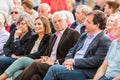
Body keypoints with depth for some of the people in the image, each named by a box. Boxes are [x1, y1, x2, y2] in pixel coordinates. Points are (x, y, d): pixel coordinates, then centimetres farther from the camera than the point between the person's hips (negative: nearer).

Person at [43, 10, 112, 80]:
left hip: (86, 73, -8)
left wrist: (74, 61, -14)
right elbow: (72, 51, 21)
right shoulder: (84, 36, 20)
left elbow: (96, 61, -16)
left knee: (54, 69, -21)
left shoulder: (105, 40, -7)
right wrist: (69, 60, -3)